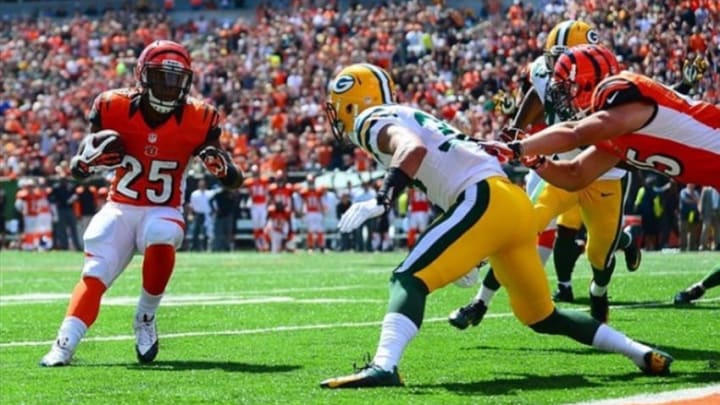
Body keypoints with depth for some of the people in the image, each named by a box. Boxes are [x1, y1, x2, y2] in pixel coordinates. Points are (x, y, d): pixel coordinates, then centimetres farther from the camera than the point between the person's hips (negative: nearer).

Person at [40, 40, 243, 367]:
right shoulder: (115, 108, -7)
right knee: (95, 274, -21)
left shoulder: (197, 120, -8)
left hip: (163, 211, -1)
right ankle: (63, 346, -26)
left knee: (161, 242, -33)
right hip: (119, 209, 1)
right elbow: (76, 169, -1)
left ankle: (145, 319, -11)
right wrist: (92, 157, -24)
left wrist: (220, 167, -26)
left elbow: (234, 181, -2)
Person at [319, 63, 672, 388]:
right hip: (514, 201, 9)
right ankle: (641, 354, 22)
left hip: (484, 200, -9)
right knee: (541, 315, 21)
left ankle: (383, 366, -36)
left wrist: (380, 201, -27)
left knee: (409, 279, -13)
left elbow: (413, 149, -19)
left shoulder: (374, 121, 3)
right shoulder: (413, 118, 30)